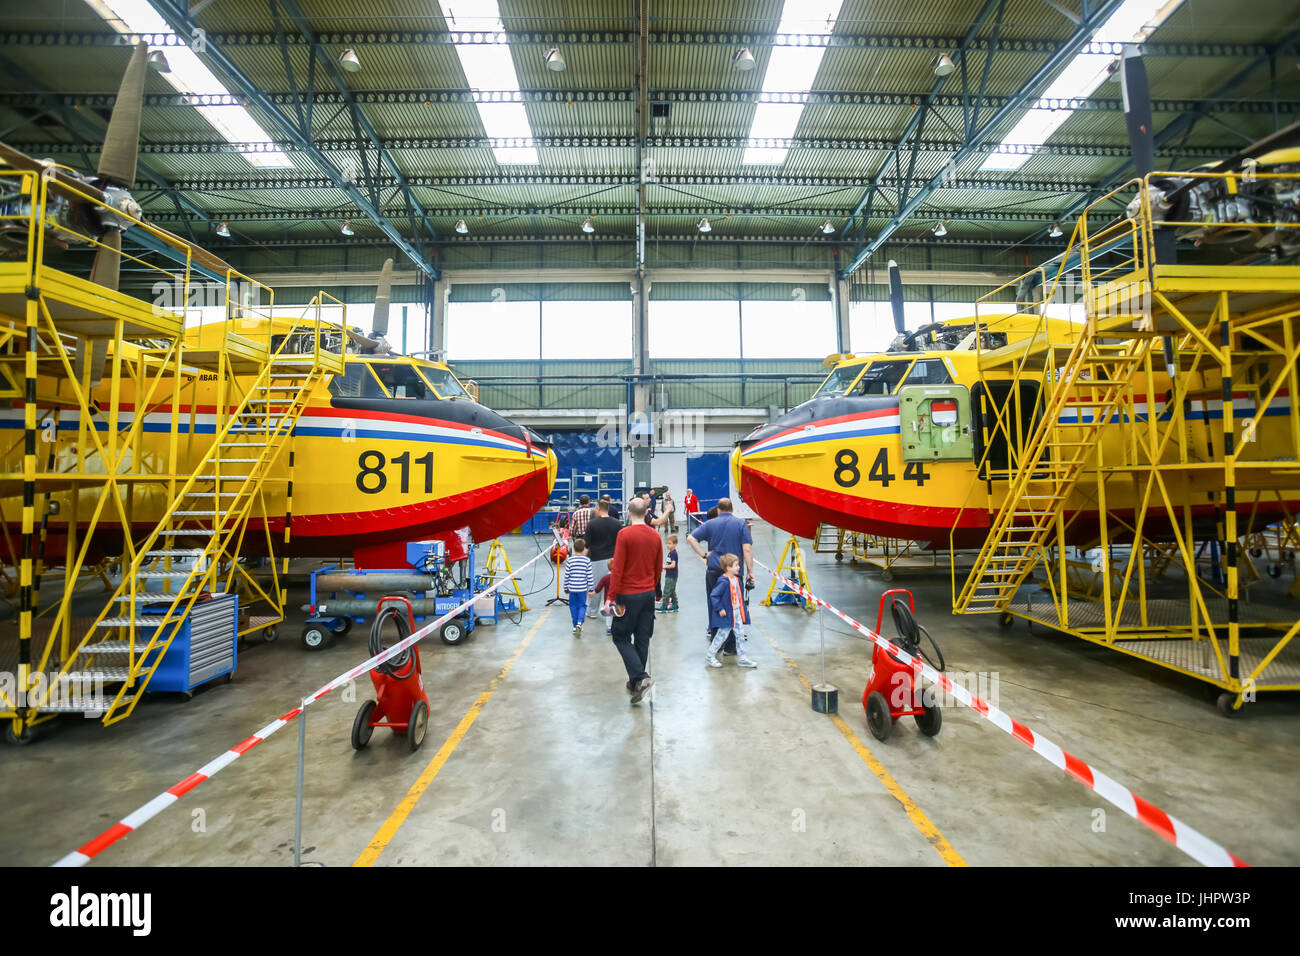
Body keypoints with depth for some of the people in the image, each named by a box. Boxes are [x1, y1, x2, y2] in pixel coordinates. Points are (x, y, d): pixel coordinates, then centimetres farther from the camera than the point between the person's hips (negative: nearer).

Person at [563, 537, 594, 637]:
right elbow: (590, 576, -5)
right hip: (582, 588, -1)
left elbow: (566, 576, -1)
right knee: (582, 605, 12)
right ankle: (579, 622, -10)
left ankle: (575, 626, 16)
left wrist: (566, 588, 12)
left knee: (573, 606, 14)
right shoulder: (587, 560, -6)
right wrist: (591, 589, 3)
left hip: (572, 588, 1)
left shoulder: (569, 560, -4)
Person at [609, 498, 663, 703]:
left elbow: (617, 569, -16)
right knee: (642, 639, 13)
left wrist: (614, 597, -10)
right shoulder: (655, 535, 3)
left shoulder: (624, 534, -14)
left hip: (629, 595, -5)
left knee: (621, 637, 6)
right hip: (649, 594, 6)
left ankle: (641, 677, -9)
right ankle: (636, 682, 23)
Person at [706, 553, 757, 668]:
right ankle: (710, 656, 18)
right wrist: (720, 609, -19)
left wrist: (744, 608, 16)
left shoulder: (737, 579, 5)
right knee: (722, 635, 3)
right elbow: (713, 595, -21)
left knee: (740, 635, 10)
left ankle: (743, 658, 20)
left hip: (738, 613, 8)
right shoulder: (723, 582, -22)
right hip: (727, 614, -8)